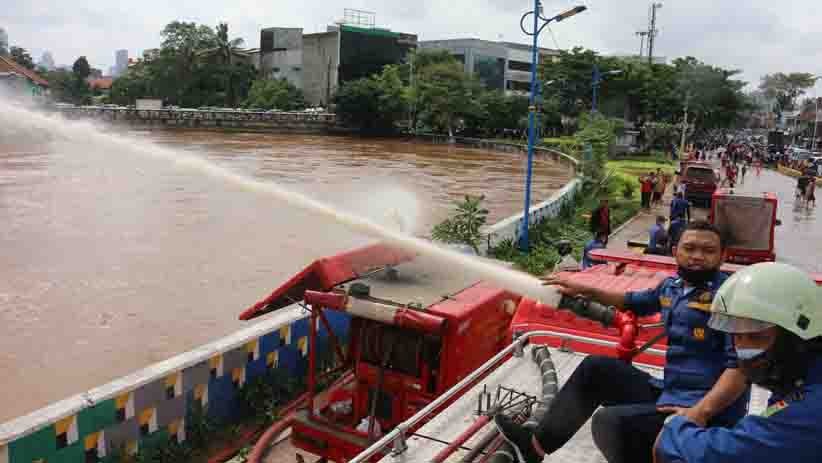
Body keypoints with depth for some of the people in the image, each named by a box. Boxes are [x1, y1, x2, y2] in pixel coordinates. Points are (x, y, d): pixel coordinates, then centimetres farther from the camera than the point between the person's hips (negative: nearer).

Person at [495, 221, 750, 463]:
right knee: (595, 368, 11)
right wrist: (584, 289, 26)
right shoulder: (672, 286, 10)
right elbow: (633, 302, 31)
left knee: (610, 422, -30)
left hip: (709, 415, -9)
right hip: (668, 393, 9)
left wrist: (700, 412, -33)